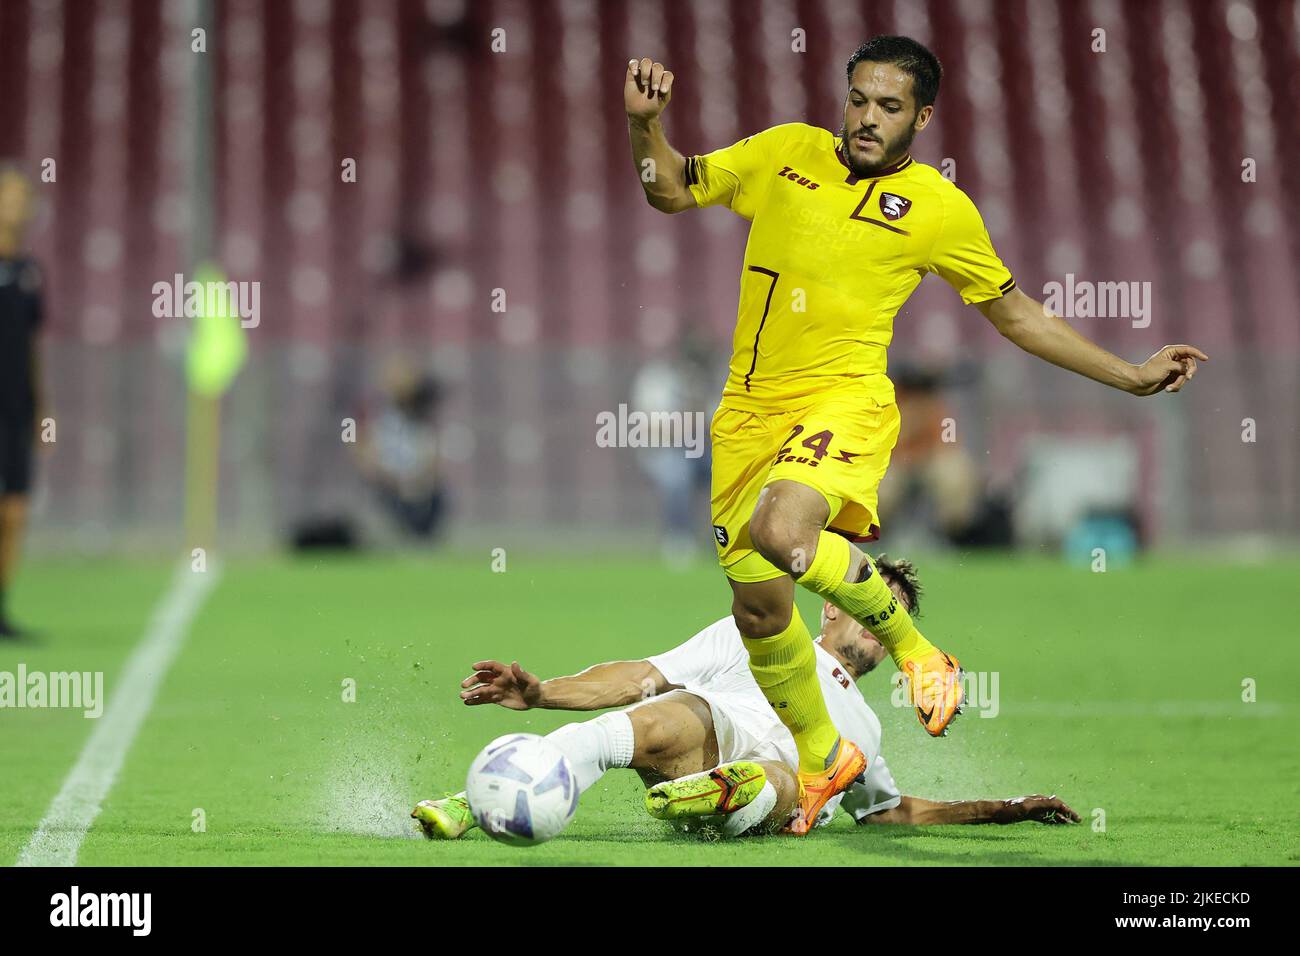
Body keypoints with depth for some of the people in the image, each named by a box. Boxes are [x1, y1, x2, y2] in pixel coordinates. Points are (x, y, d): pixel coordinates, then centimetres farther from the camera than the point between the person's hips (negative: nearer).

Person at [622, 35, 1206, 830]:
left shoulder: (939, 208, 1)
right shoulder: (784, 153, 7)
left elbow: (1017, 315, 11)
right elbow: (673, 191, 16)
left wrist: (1131, 377, 9)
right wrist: (646, 124, -4)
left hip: (844, 399, -4)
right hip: (750, 408, 4)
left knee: (781, 532, -34)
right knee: (757, 606, 3)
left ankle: (912, 646, -8)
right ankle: (823, 758, 29)